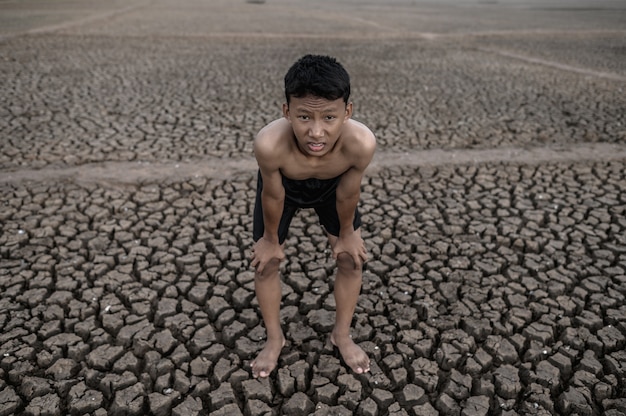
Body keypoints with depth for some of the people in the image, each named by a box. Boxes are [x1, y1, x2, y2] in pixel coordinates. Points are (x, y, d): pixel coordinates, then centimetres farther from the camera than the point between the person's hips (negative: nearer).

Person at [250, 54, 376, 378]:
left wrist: (346, 235, -4)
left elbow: (347, 194, -21)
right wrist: (270, 240, -7)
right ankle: (274, 338, 29)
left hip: (331, 187, 1)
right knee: (265, 262, 3)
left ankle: (342, 334, 30)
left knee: (351, 258, 4)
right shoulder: (270, 144, -45)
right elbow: (273, 196, -24)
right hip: (285, 185, -1)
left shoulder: (361, 143, -42)